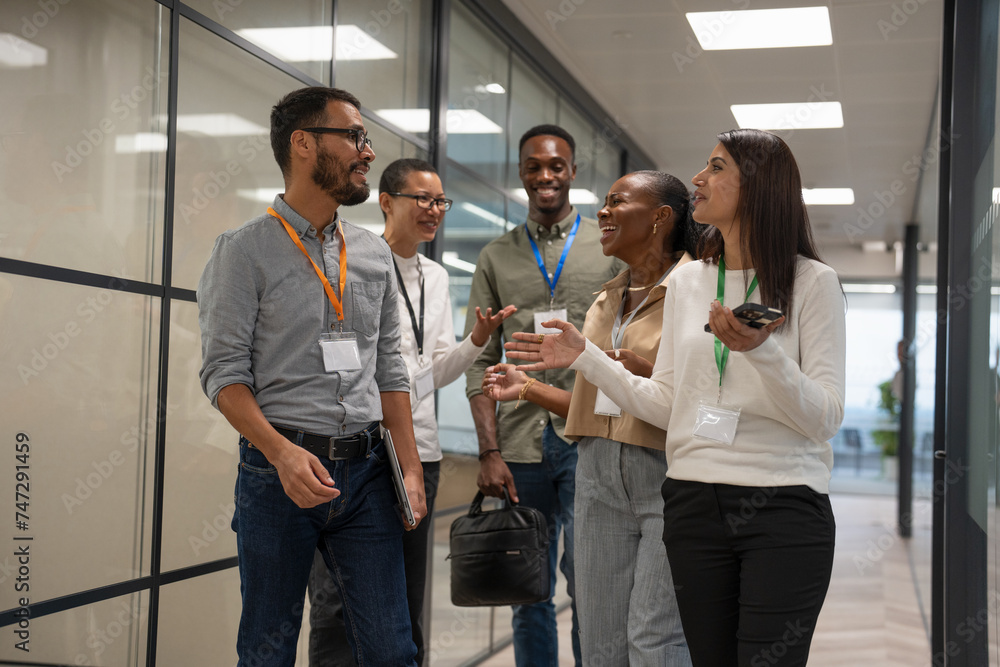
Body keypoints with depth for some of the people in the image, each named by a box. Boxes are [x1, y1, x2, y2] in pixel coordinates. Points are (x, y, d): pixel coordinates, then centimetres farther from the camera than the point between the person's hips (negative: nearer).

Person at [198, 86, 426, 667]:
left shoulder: (374, 254, 11)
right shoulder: (246, 249, -4)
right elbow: (224, 372, -8)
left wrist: (412, 467, 6)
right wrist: (281, 451, -23)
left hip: (366, 467, 4)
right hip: (280, 468, -4)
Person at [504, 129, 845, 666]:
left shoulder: (812, 282, -3)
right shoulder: (687, 282, 12)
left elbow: (824, 419, -10)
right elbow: (666, 405, 12)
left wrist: (761, 350, -24)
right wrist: (586, 358, 7)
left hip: (784, 507, -4)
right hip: (693, 501, 4)